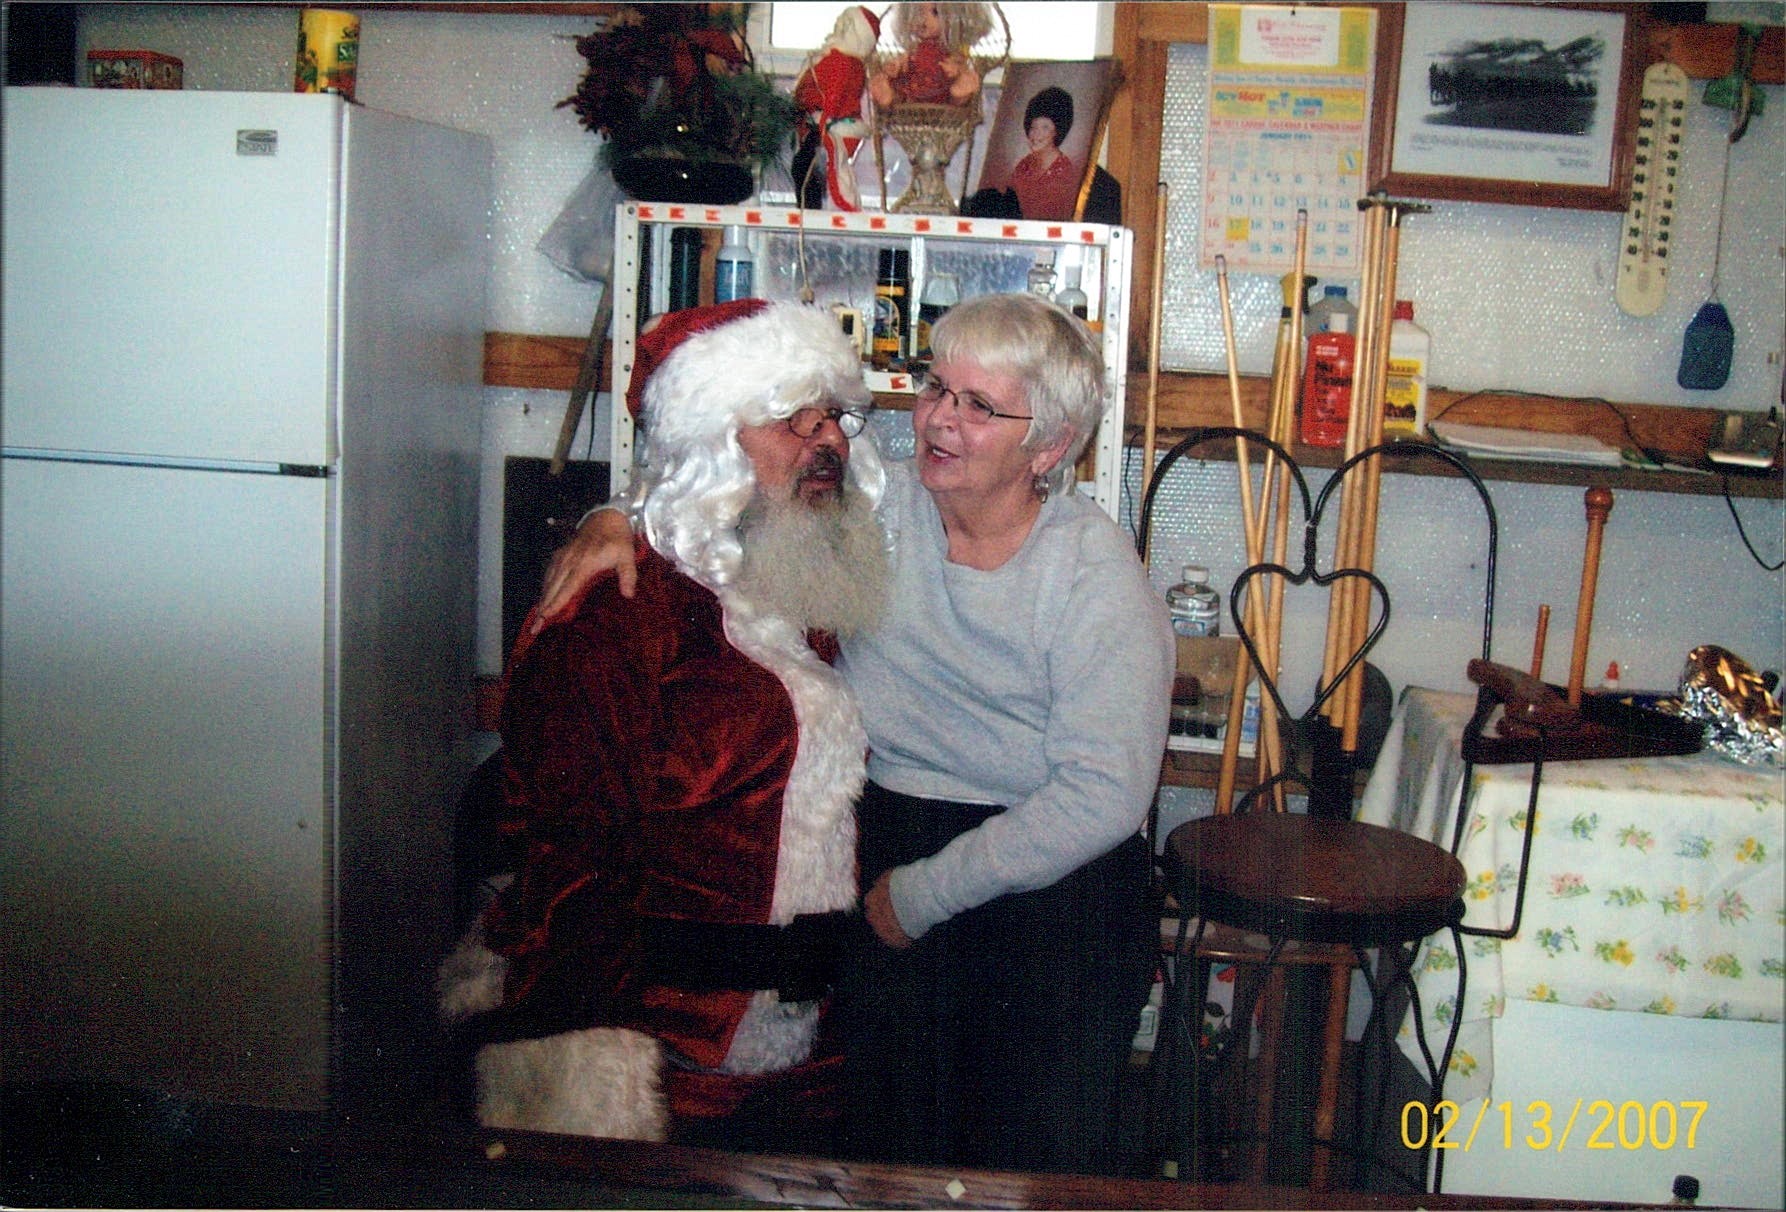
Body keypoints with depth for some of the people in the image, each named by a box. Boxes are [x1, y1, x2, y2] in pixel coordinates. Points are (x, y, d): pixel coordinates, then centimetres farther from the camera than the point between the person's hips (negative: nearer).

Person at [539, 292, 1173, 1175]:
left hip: (1058, 873, -2)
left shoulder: (1098, 572, -7)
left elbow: (1104, 793, -14)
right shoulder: (872, 508, 3)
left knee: (1039, 1164, -6)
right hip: (888, 831, 3)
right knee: (893, 1151, -6)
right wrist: (620, 521, -8)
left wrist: (921, 893, -14)